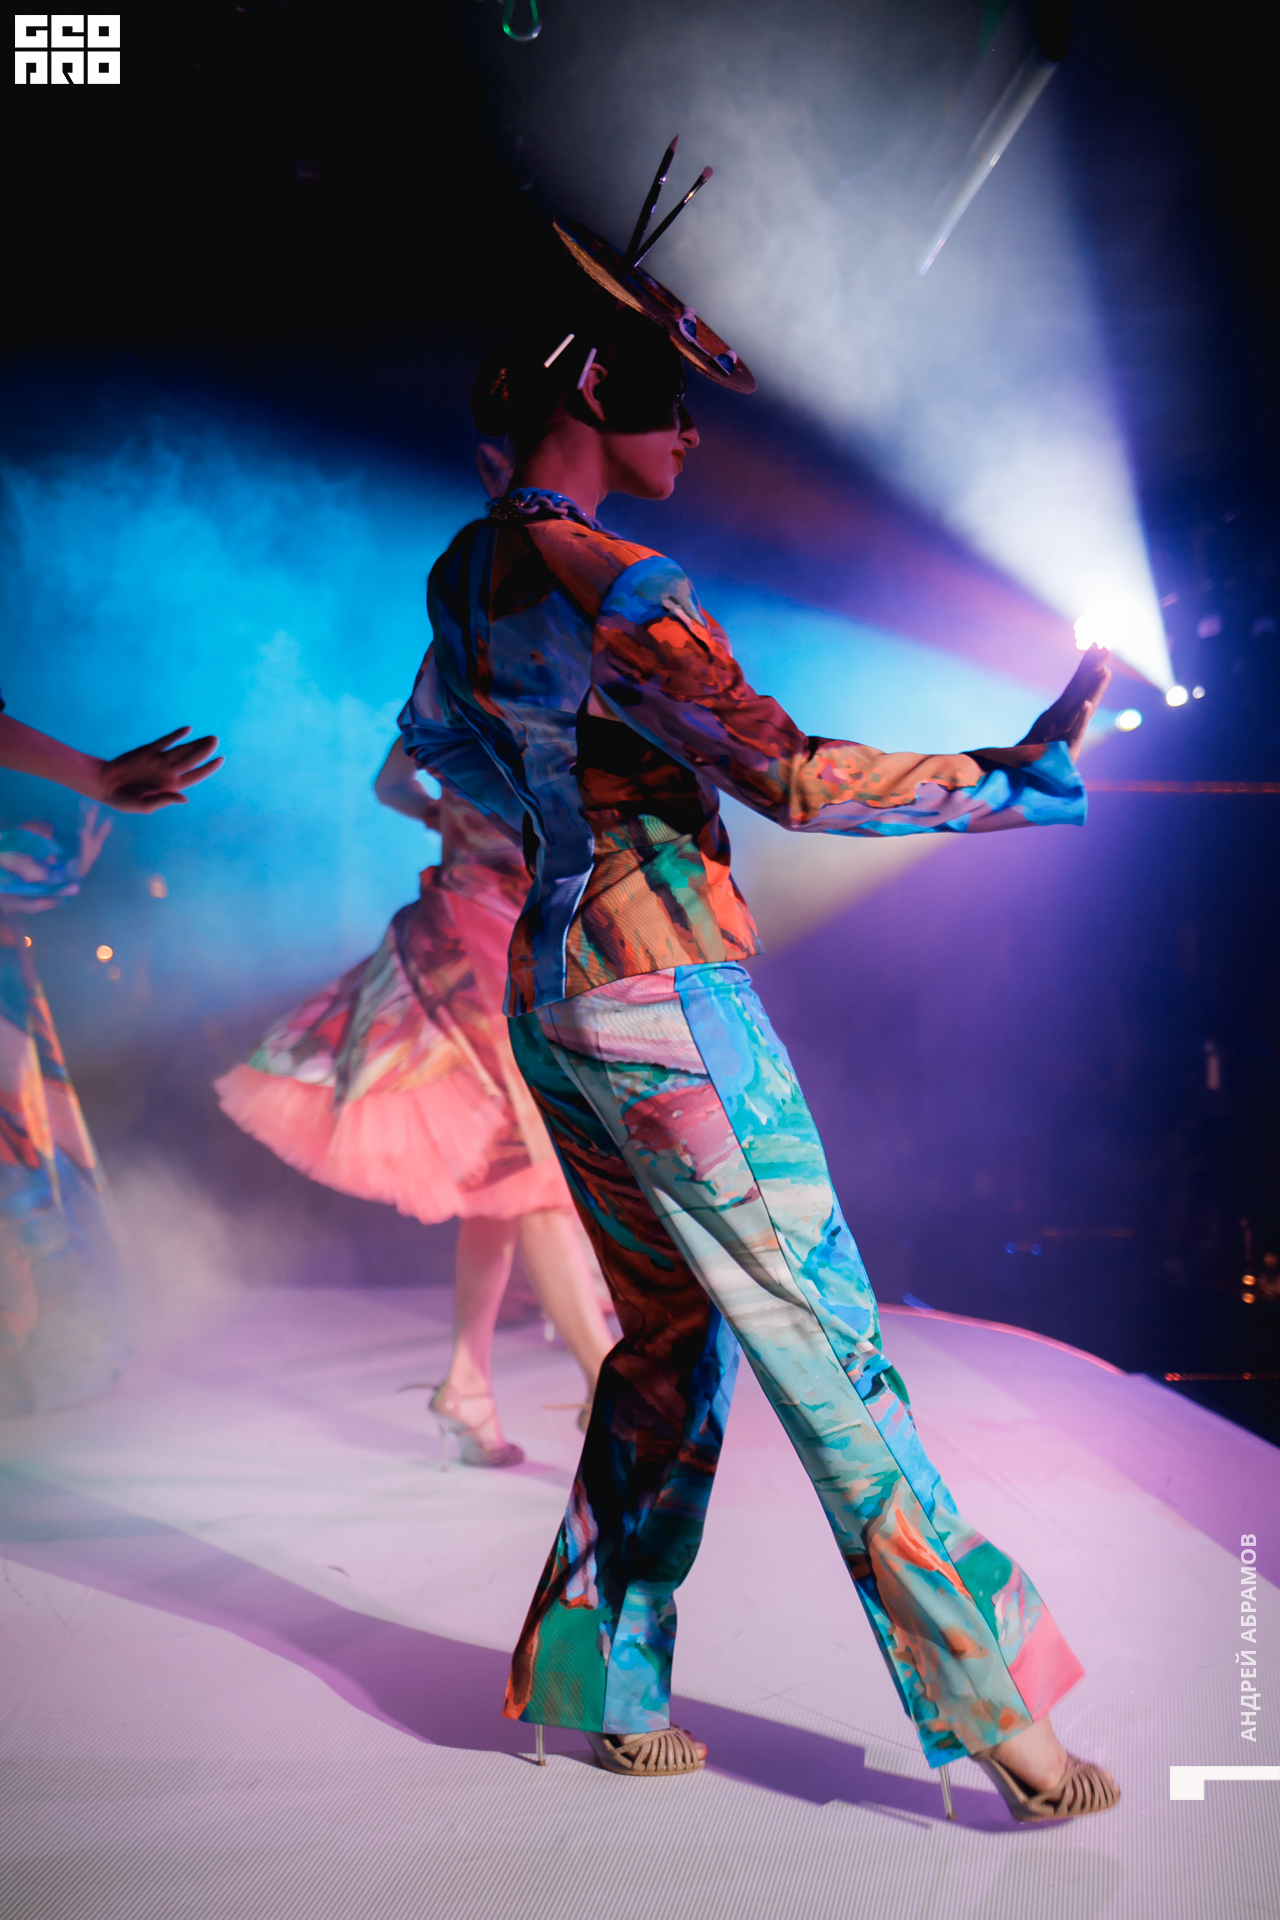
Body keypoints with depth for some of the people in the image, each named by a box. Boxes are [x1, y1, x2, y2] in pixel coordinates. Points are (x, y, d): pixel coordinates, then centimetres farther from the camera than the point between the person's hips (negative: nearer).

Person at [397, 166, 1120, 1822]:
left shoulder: (469, 572, 10)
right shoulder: (611, 588, -18)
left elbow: (428, 739, 27)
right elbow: (791, 777, -24)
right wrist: (1015, 778, -16)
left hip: (553, 998, 9)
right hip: (669, 1012, -9)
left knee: (671, 1335, 18)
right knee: (823, 1345, -1)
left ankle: (601, 1684, 27)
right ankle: (999, 1712, 12)